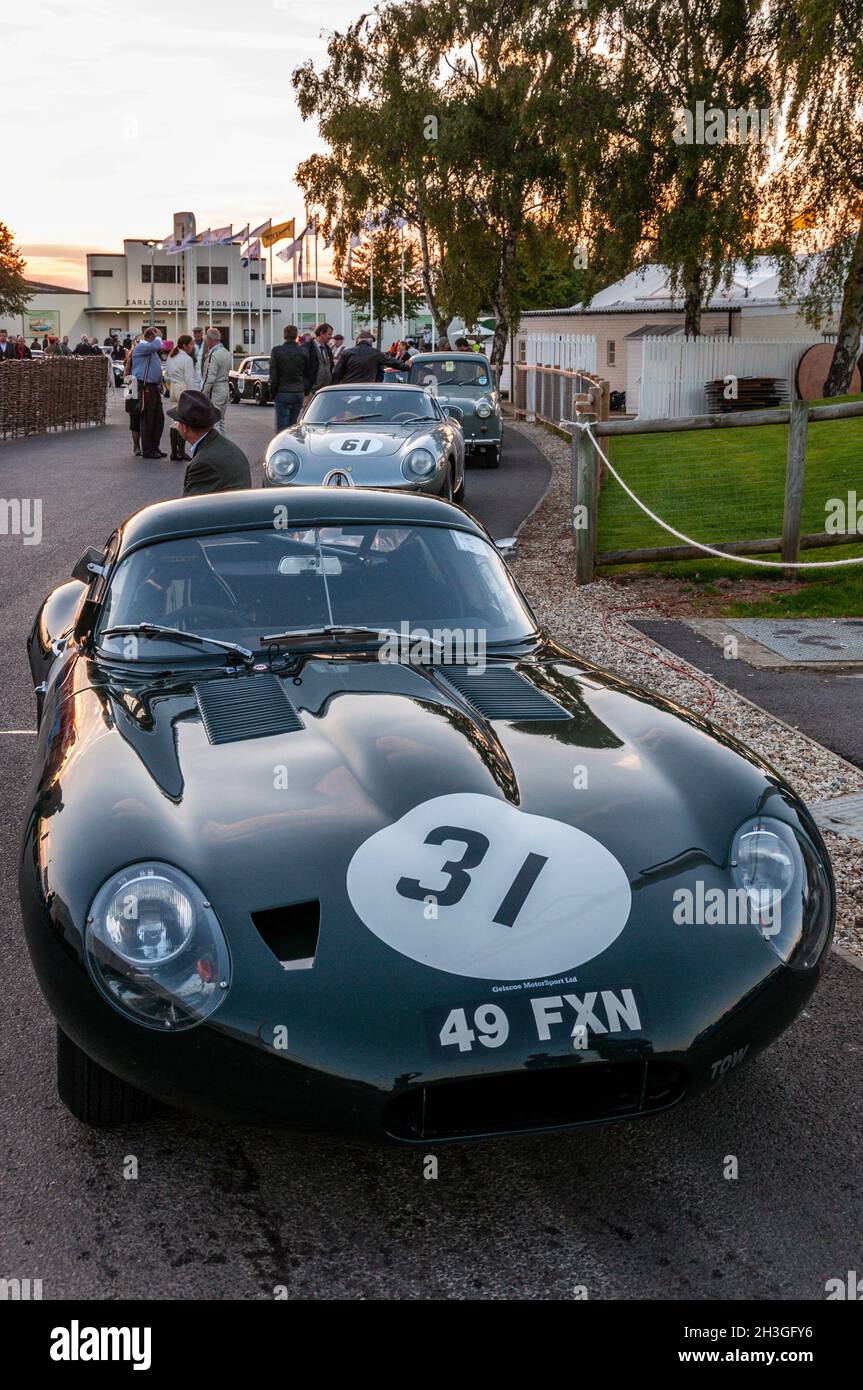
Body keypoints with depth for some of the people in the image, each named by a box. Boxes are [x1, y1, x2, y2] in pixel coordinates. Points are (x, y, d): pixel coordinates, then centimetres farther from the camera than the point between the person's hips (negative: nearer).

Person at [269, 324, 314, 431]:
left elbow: (273, 375, -5)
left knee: (281, 427, -2)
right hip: (299, 393, 3)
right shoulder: (304, 351, 1)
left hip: (282, 394, -3)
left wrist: (273, 393, 4)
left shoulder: (277, 351, -6)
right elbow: (308, 375, 6)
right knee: (292, 425, 11)